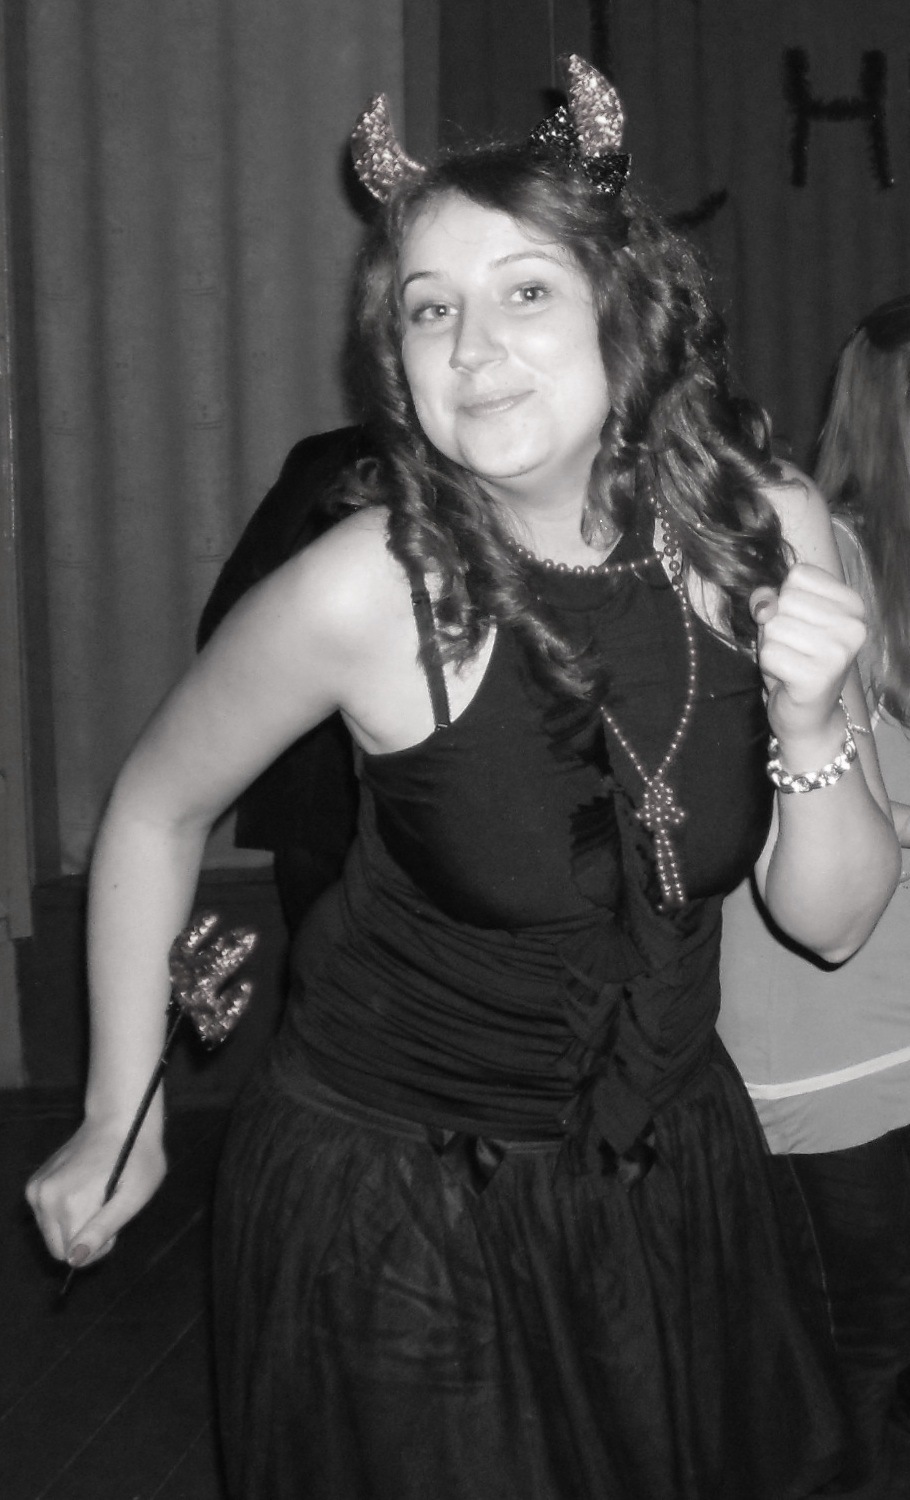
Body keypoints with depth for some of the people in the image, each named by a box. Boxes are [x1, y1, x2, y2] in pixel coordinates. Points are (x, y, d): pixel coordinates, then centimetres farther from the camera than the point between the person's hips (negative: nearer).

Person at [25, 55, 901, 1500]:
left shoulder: (766, 534, -14)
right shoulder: (366, 593, -25)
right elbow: (156, 811, -7)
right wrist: (121, 1122, -1)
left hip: (670, 1159, 4)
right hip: (394, 1194, -4)